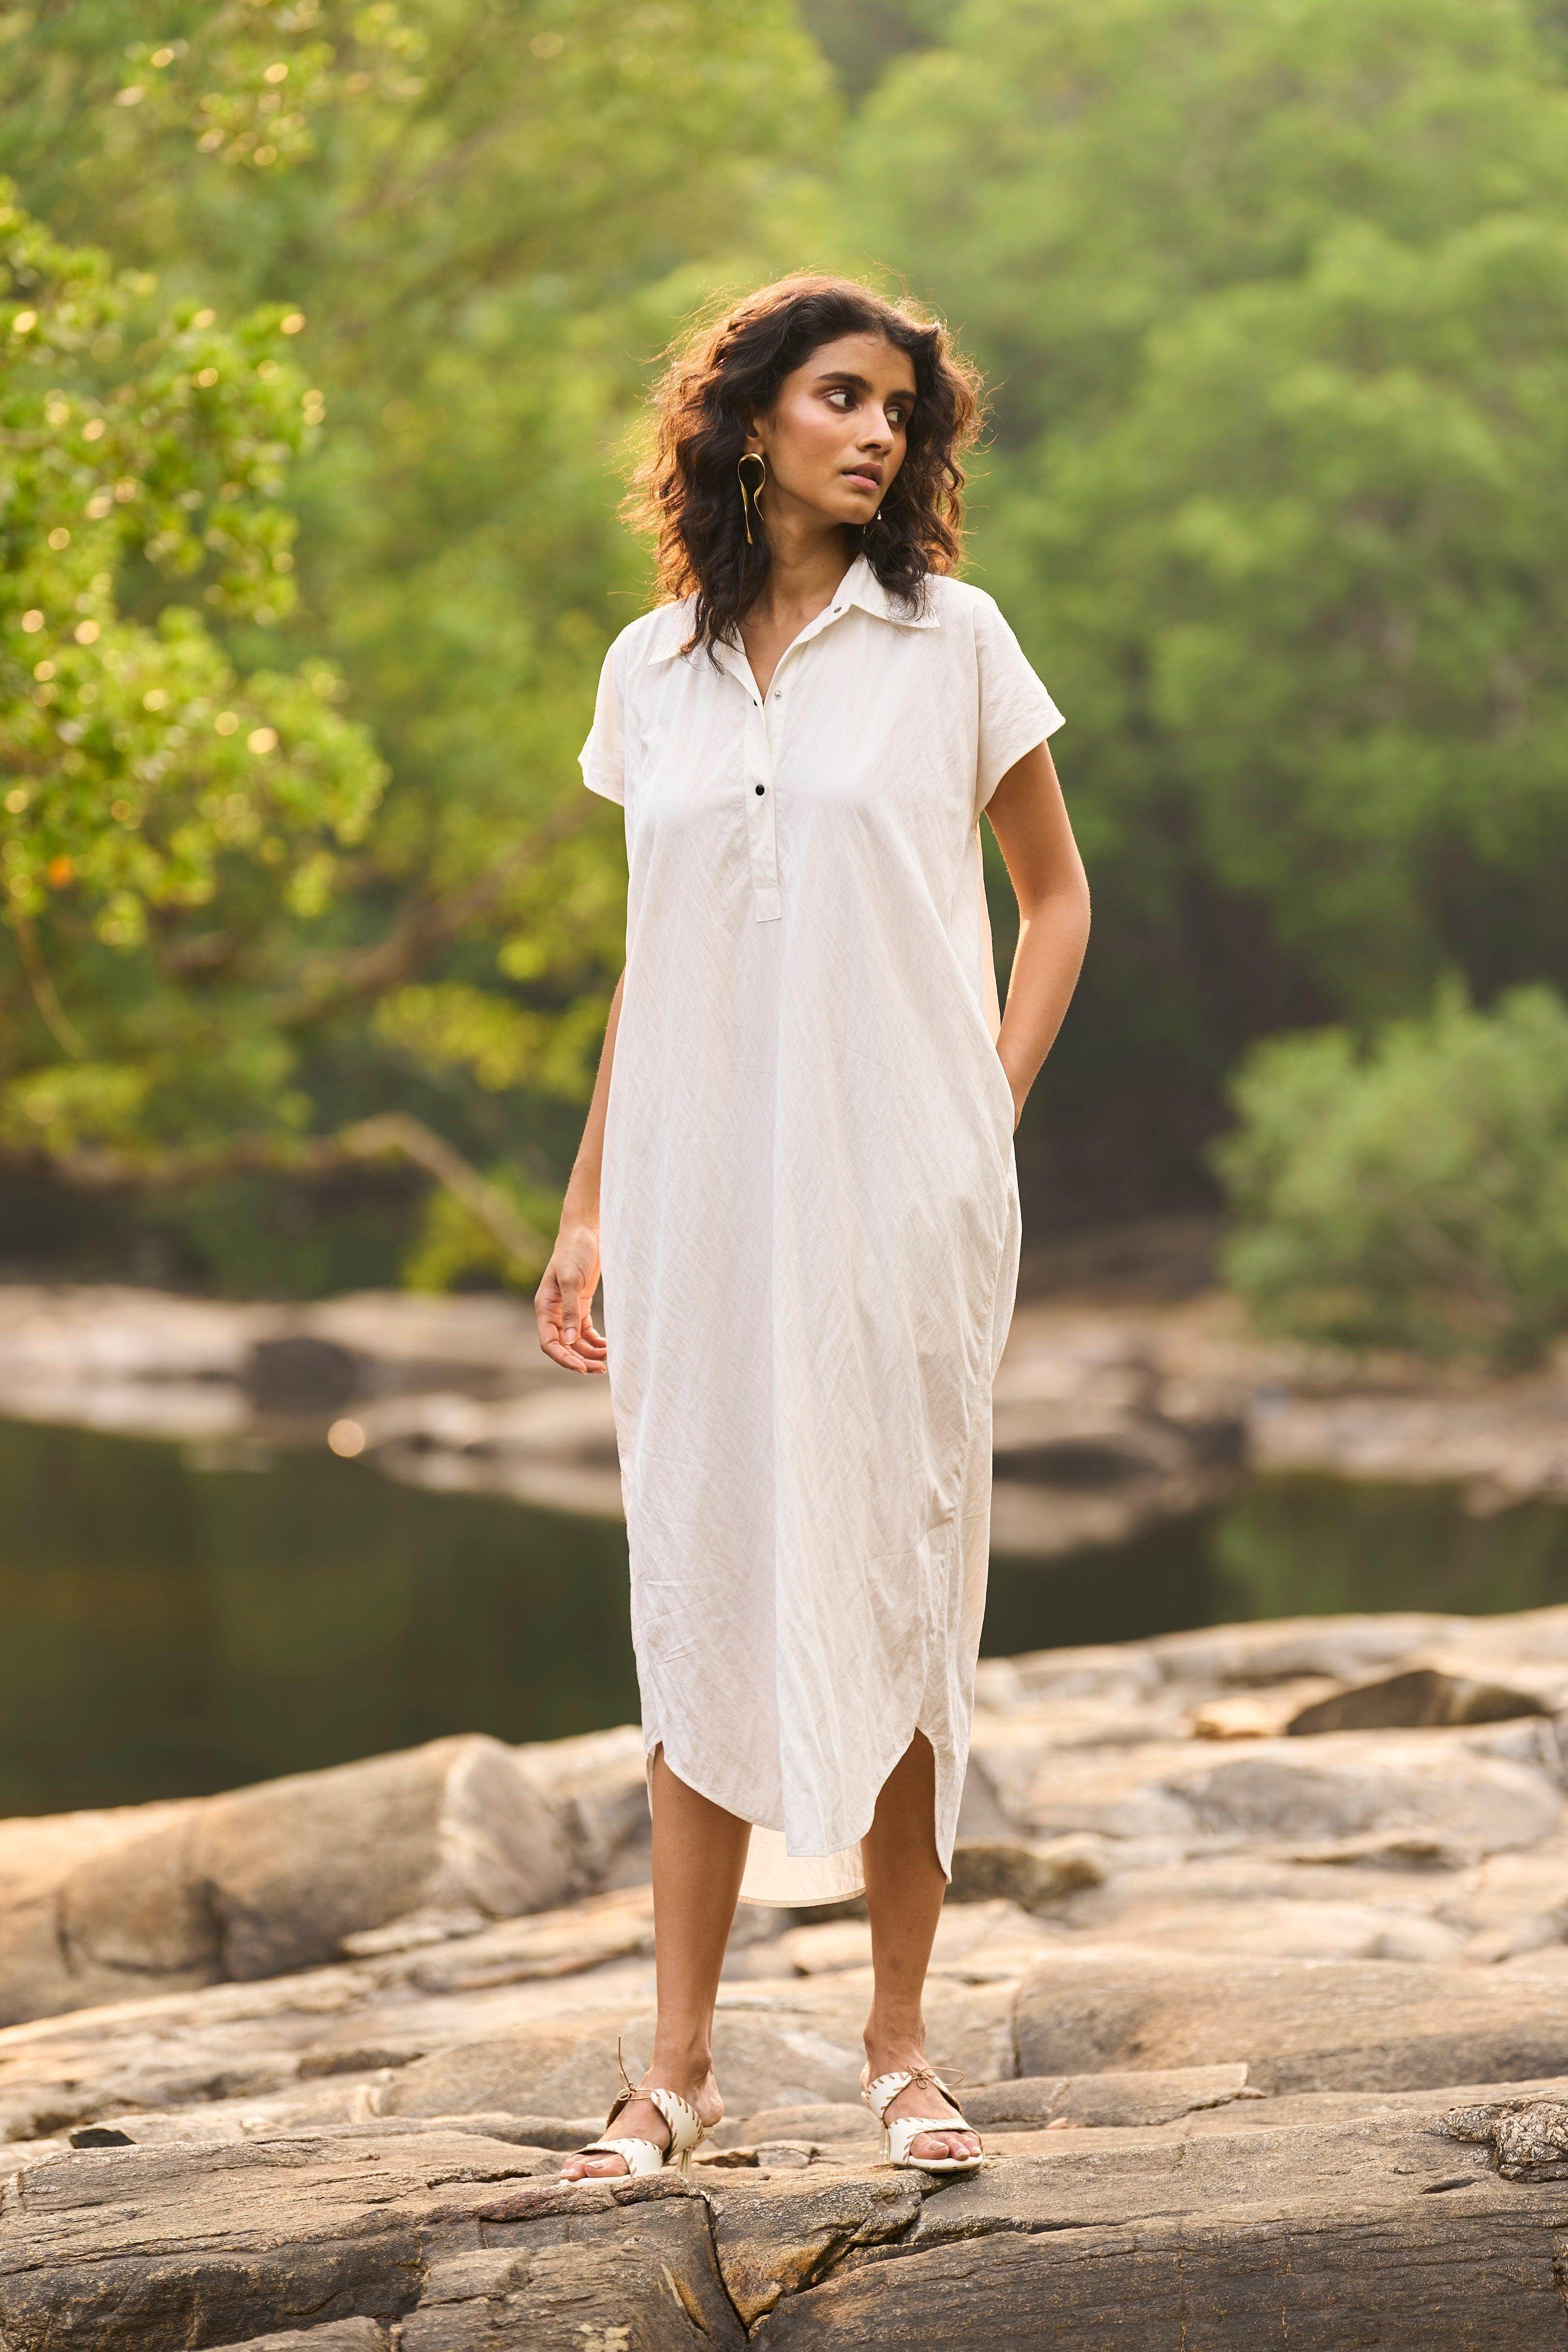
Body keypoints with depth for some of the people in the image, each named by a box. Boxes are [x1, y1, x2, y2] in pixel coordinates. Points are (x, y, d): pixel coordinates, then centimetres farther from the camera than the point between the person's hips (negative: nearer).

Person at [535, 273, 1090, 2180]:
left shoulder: (950, 640, 3)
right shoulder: (652, 669, 10)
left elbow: (1055, 895, 10)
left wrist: (992, 1114, -2)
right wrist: (588, 1211, 13)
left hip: (894, 1197, -2)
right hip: (702, 1193, 2)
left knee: (893, 1597, 1)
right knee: (703, 1609, 3)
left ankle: (900, 2045, 11)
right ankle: (681, 2065, 8)